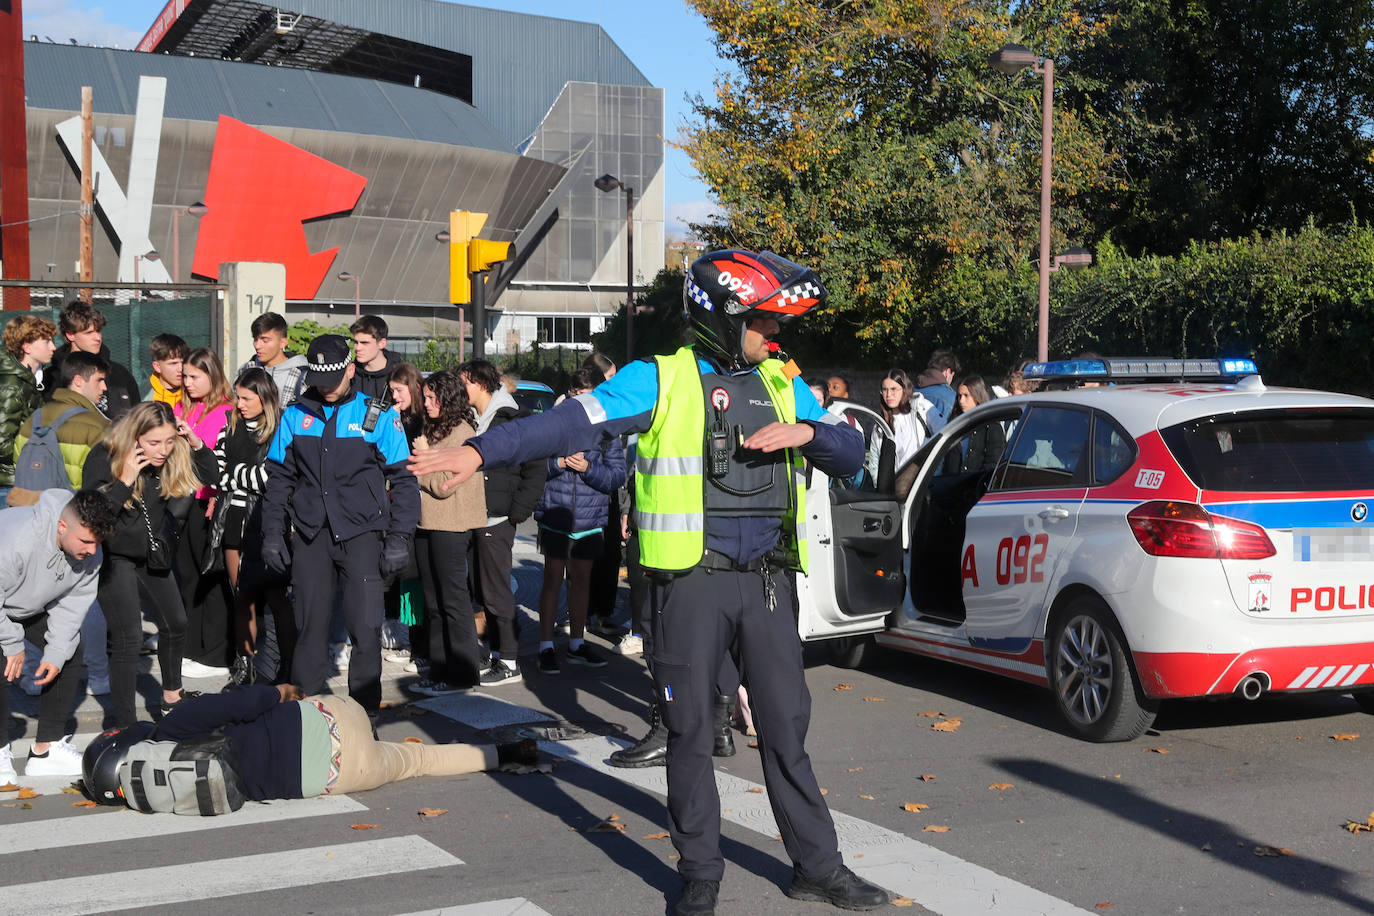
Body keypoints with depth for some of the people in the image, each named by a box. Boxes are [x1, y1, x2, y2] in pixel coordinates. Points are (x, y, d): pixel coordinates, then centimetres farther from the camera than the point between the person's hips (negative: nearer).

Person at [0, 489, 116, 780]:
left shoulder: (90, 554, -20)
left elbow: (71, 606, -11)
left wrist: (56, 655, -18)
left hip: (33, 608, 7)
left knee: (71, 652, -1)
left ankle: (47, 748, 5)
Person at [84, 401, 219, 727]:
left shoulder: (175, 455, -9)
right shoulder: (104, 459, -23)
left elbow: (212, 475, 2)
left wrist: (196, 445, -16)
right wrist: (125, 480, -34)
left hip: (152, 555, 7)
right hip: (114, 557, -7)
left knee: (175, 623, 18)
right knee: (128, 638, -13)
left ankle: (172, 694, 42)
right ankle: (124, 723, -5)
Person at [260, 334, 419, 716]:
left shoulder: (378, 415, 0)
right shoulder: (296, 415, 8)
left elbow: (403, 480, 2)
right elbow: (279, 479, 14)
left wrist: (398, 539, -4)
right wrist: (272, 533, 7)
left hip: (361, 533, -2)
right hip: (310, 536, 3)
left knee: (366, 627, -6)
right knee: (309, 626, 7)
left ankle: (365, 709, 6)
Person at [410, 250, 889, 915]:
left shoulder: (783, 387, 12)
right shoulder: (661, 381, -3)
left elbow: (851, 454, 11)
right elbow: (572, 423, -12)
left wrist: (805, 431, -10)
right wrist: (481, 450, -22)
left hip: (766, 582, 4)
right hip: (692, 580, -4)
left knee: (787, 727, 10)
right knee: (691, 732, 4)